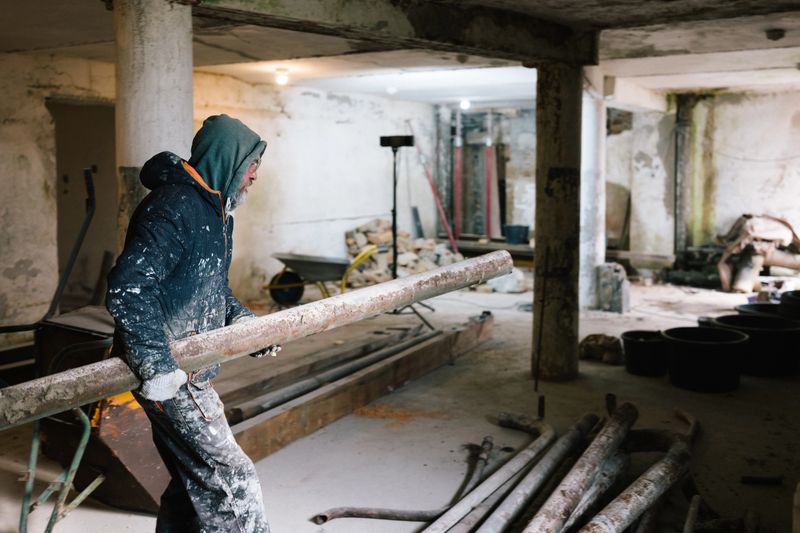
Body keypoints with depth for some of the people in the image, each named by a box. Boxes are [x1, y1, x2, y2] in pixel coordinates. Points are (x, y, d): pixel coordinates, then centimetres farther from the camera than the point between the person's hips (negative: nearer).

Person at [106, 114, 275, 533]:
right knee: (229, 477, -4)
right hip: (169, 375, -10)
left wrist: (243, 320, 9)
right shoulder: (174, 207, -19)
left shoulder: (215, 210, 14)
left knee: (194, 481, 18)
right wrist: (156, 365, -29)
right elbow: (127, 288, -27)